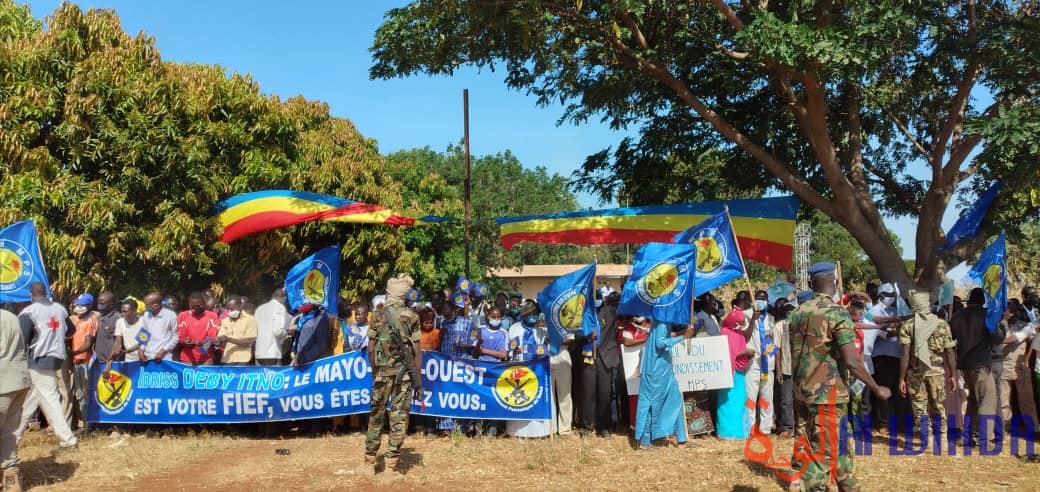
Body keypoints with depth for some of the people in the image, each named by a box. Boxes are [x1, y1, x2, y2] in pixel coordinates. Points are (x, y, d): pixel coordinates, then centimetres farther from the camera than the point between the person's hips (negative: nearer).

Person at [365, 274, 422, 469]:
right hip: (405, 372, -1)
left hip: (382, 372, 2)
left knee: (377, 414, 13)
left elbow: (371, 348, 1)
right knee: (399, 417, 3)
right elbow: (417, 352, -4)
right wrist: (418, 381, 2)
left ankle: (369, 458, 20)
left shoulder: (377, 315, 1)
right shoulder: (411, 317, -3)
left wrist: (374, 372, 13)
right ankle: (391, 463, 2)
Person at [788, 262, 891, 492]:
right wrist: (877, 389, -8)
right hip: (827, 393, -7)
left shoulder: (798, 313, 7)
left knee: (804, 450, 12)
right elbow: (851, 361, -18)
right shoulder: (837, 313, -13)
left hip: (801, 391, 7)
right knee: (825, 453, -1)